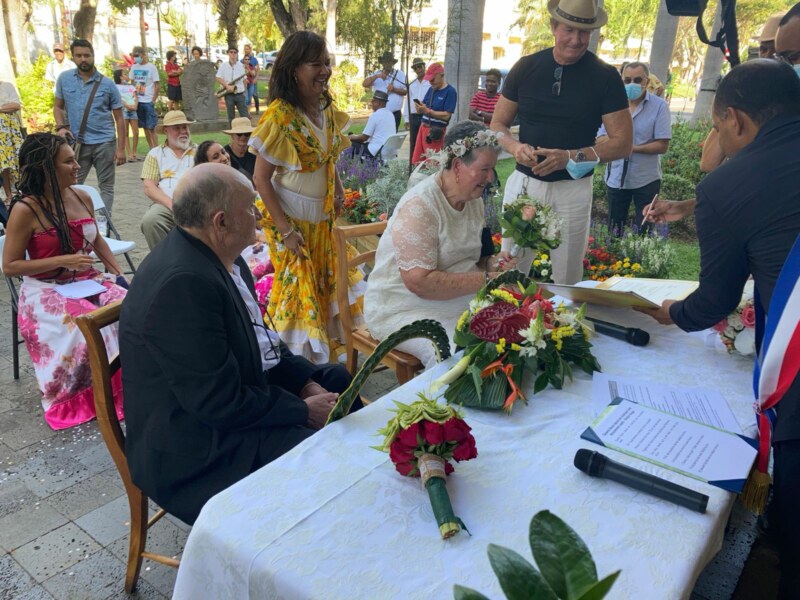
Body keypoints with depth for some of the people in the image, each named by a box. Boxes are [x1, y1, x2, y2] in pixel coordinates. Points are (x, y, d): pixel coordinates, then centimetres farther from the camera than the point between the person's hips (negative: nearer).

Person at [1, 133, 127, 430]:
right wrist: (62, 261, -18)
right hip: (46, 291, -5)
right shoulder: (25, 209, -13)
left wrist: (118, 272, 6)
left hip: (88, 281, 5)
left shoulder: (82, 198, 4)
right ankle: (86, 397, -9)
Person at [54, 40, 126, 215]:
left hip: (104, 142, -1)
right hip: (77, 143, 1)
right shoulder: (64, 79, 6)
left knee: (106, 186, 5)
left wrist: (120, 148, -4)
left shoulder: (107, 84, 1)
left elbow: (119, 118, 2)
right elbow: (58, 106, 15)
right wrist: (61, 126, -6)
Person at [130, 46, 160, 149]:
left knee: (151, 128, -5)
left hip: (148, 102, -5)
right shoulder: (134, 67, 9)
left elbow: (157, 85, -4)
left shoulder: (151, 67, -4)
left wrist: (153, 101, -7)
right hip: (138, 101, 5)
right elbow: (132, 83, 16)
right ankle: (151, 150, 14)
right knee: (145, 127, 7)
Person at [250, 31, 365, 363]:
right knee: (298, 289, 6)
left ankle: (325, 347, 37)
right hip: (292, 219, -6)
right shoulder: (280, 117, -21)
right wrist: (285, 230, -19)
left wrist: (339, 189, 2)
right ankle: (294, 358, 26)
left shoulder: (326, 108, -1)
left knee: (328, 284, 17)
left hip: (324, 216, 7)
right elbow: (261, 178, -18)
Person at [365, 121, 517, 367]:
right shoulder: (419, 206, -20)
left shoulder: (473, 199, 6)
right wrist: (486, 279, -23)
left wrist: (491, 262, -3)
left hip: (464, 299, 8)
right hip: (407, 309, -8)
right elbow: (420, 282, -26)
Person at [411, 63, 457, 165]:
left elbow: (446, 115, -15)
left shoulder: (450, 92, -8)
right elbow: (424, 108, 14)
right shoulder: (431, 89, 14)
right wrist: (420, 108, -10)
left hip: (436, 132, -7)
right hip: (423, 128, 7)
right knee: (417, 162, 6)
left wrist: (428, 111, -18)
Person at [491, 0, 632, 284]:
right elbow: (498, 125, 7)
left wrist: (570, 157, -21)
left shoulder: (605, 77, -4)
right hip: (524, 182, 2)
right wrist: (515, 147, -17)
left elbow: (622, 143, -5)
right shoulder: (526, 67, 1)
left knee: (567, 282, 9)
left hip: (573, 188, -1)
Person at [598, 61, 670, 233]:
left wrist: (634, 148, -22)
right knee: (614, 230, 16)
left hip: (646, 179, -3)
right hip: (616, 178, 3)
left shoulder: (659, 106, -8)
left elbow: (663, 145, -12)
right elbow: (600, 140, -3)